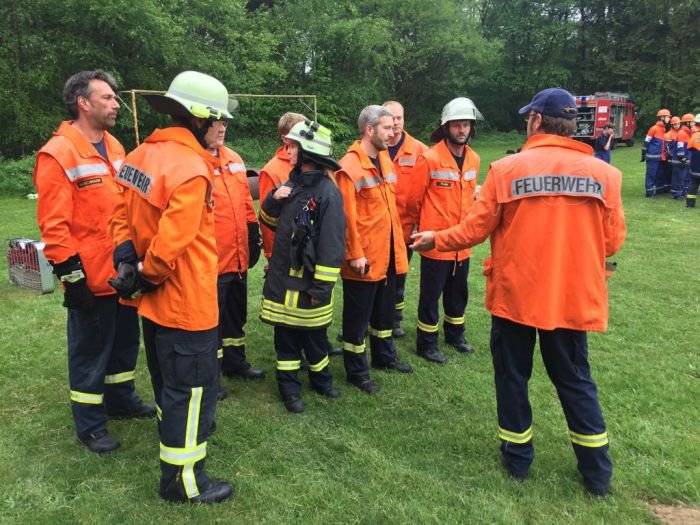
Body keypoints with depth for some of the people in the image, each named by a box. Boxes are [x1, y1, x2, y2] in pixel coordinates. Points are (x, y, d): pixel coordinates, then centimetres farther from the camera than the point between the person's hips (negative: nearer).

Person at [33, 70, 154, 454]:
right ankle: (90, 425, 23)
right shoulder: (58, 154, -15)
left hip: (124, 271, 8)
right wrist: (70, 273, -18)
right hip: (90, 277, -8)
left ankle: (121, 399, 41)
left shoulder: (113, 146, 10)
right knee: (91, 351, 7)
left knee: (125, 340, 21)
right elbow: (53, 224, -17)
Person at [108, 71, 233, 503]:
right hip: (187, 302, -9)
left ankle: (176, 440, 47)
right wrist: (148, 276, -11)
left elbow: (123, 213, 7)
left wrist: (127, 259, 2)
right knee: (193, 387, 4)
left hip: (156, 299, 9)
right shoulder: (190, 169, -23)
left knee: (168, 380, 25)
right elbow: (172, 241, -26)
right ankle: (183, 479, 17)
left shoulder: (141, 154, 5)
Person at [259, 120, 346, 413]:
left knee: (314, 335, 12)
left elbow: (332, 244, -17)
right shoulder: (292, 183, 7)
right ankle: (289, 386, 26)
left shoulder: (327, 192, -15)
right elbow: (269, 221, 16)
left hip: (309, 281, -5)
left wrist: (322, 287, -17)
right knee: (285, 335, 12)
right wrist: (273, 200, -5)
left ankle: (321, 378, 35)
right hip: (282, 276, 6)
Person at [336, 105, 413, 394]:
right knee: (357, 316, 7)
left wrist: (398, 243, 14)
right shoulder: (349, 167, -17)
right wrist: (355, 254, -19)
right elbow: (347, 216, -19)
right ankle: (357, 372, 20)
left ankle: (385, 356, 41)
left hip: (388, 253, 8)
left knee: (385, 310, 22)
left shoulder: (385, 159, 10)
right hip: (365, 257, -8)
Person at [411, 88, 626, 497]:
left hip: (516, 294, -2)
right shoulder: (603, 173, -6)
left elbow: (475, 230, -6)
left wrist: (436, 240, 11)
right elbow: (613, 240, -1)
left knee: (513, 375, 16)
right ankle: (597, 472, 27)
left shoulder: (507, 169, -11)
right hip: (574, 297, 2)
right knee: (575, 379, 18)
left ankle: (518, 458, 29)